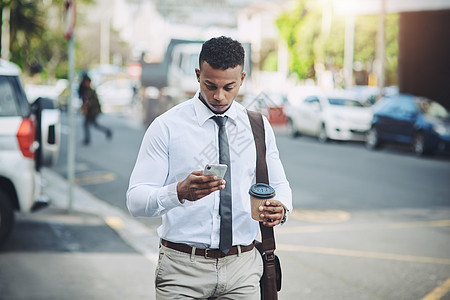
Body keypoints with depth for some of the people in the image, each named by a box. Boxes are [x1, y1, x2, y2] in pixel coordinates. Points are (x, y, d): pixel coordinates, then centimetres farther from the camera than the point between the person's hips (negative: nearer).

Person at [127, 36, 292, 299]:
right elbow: (135, 201, -11)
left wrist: (280, 208, -13)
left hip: (241, 267, 3)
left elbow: (279, 185, 11)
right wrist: (179, 192, -31)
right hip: (183, 268, -3)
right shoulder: (166, 127, -6)